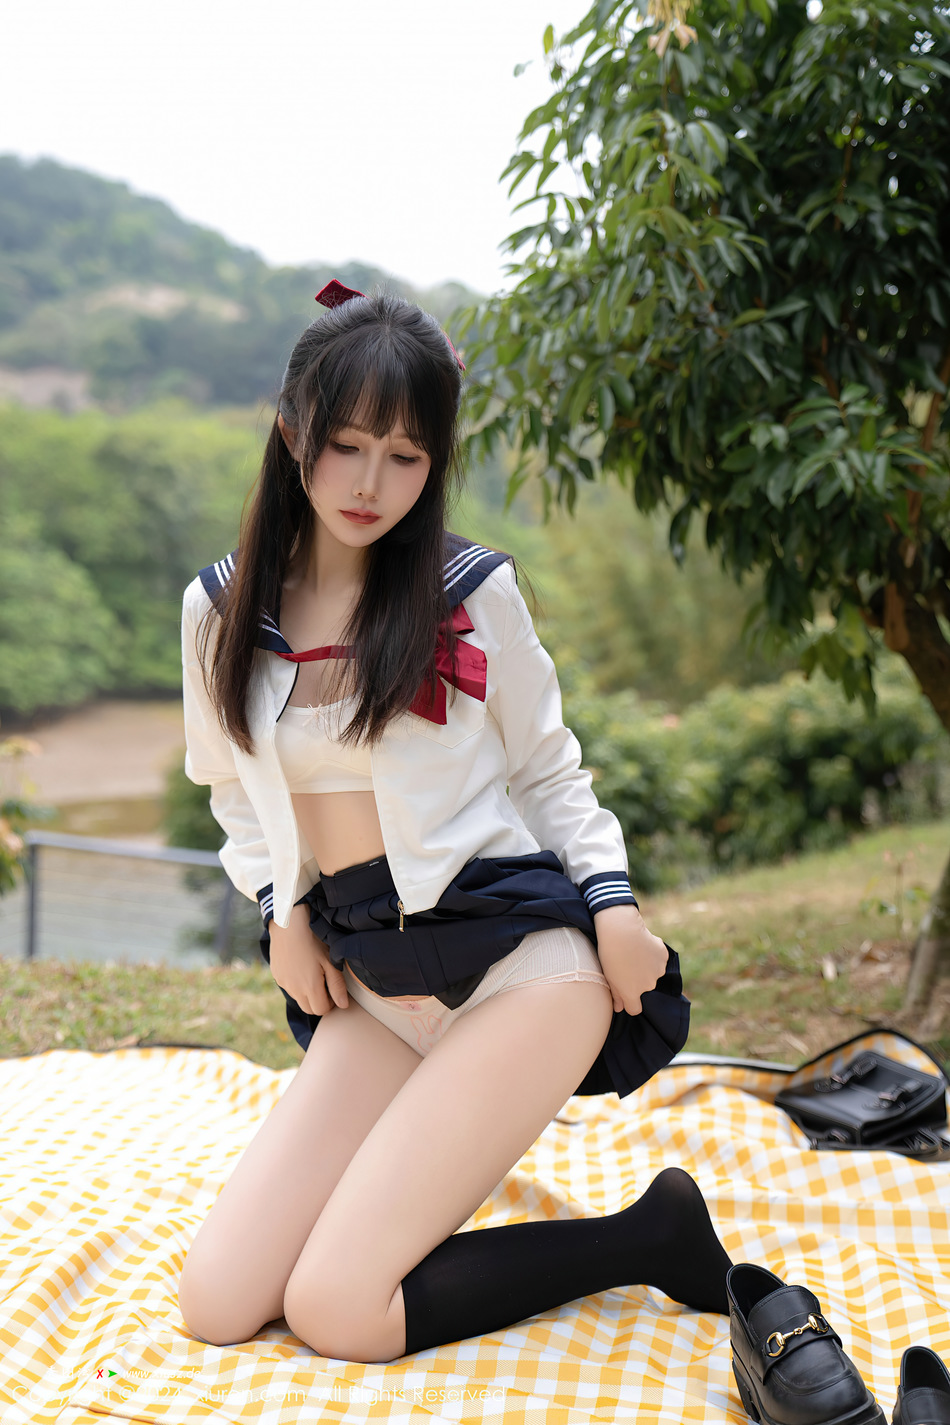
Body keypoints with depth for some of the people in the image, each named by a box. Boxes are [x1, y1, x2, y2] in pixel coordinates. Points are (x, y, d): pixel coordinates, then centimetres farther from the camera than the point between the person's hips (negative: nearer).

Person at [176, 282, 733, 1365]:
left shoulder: (472, 593, -2)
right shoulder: (219, 609, 5)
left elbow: (547, 767, 8)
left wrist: (611, 899, -8)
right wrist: (282, 909, 2)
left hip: (513, 954, -4)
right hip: (369, 988, 5)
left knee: (334, 1312, -13)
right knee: (216, 1307, -3)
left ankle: (654, 1233, 4)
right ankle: (425, 1159, 20)